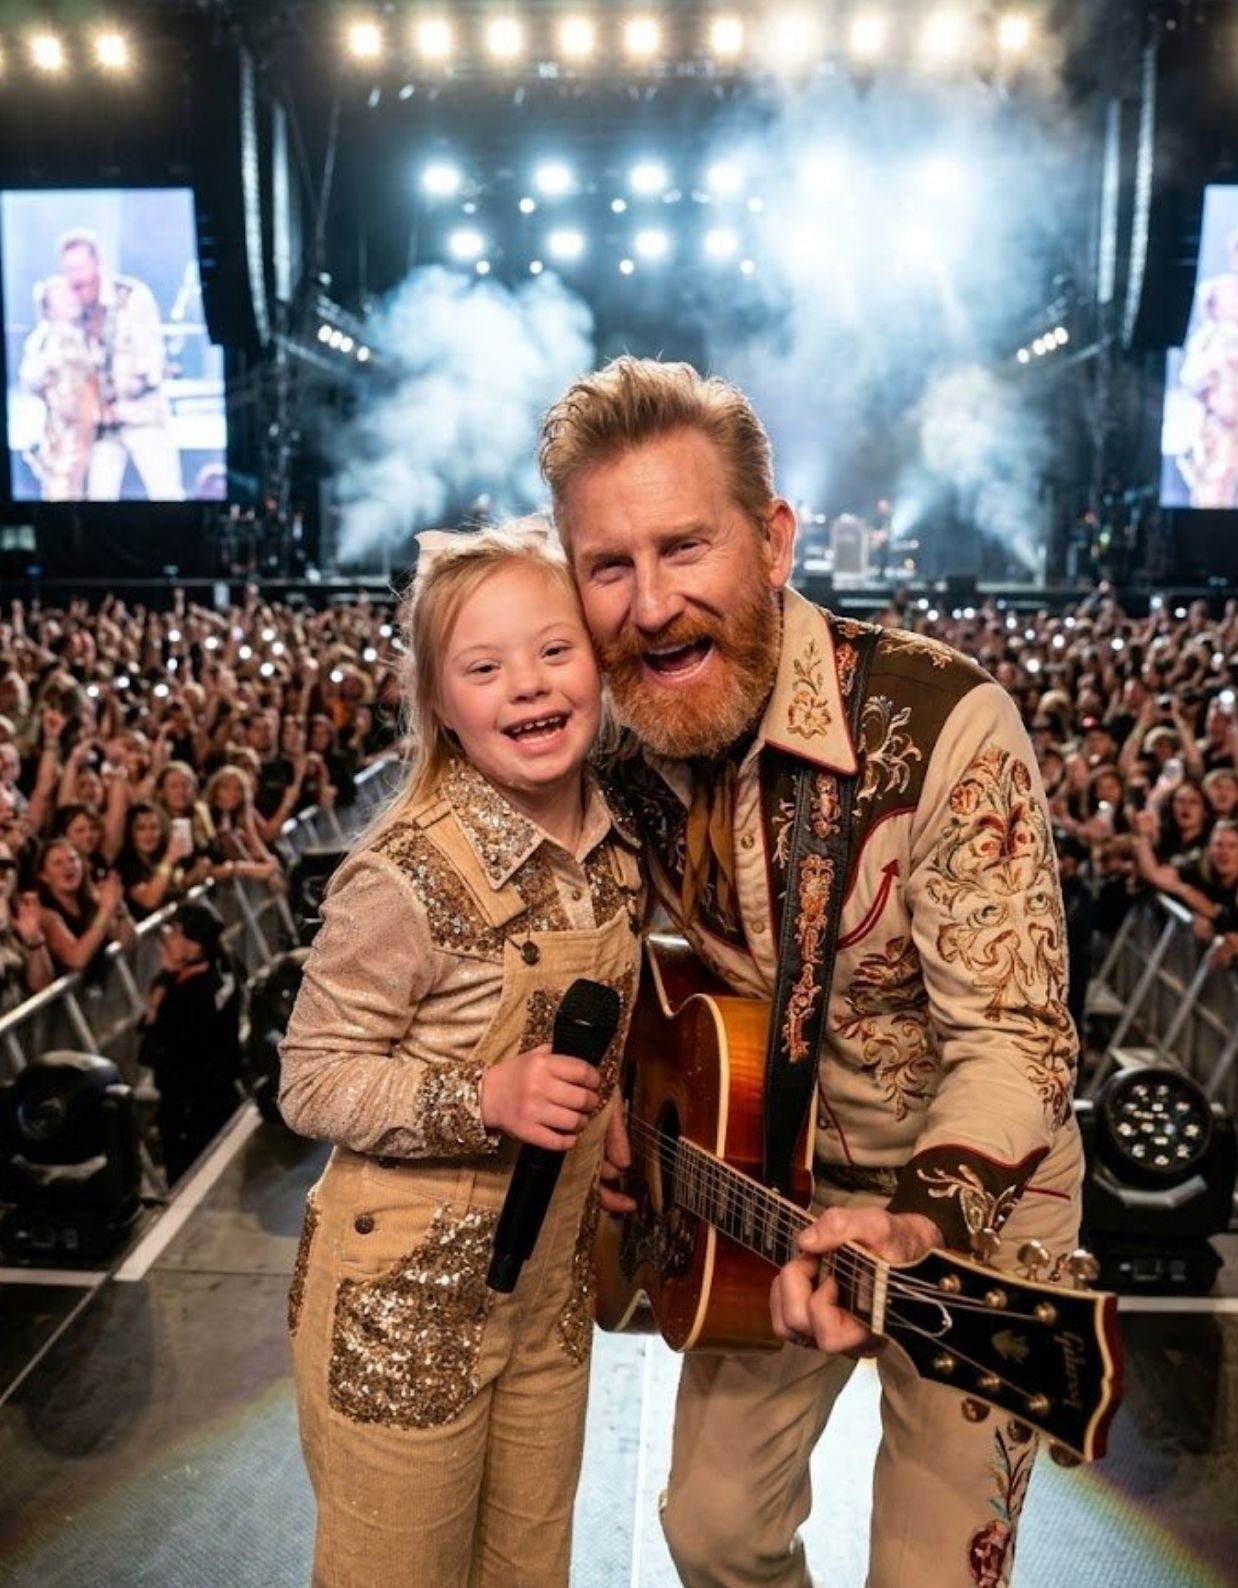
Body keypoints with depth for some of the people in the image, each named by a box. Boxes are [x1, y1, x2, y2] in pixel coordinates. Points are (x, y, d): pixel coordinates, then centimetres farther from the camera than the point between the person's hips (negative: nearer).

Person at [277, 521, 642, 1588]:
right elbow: (310, 1081, -16)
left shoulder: (616, 844, -3)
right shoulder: (408, 875, -23)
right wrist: (483, 1098, -28)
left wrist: (611, 1136, 0)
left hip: (553, 1279, 6)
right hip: (409, 1295, -5)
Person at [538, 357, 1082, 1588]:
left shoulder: (941, 720, -28)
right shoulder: (624, 742, -10)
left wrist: (920, 1226, -41)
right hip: (771, 1182, 5)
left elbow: (1015, 1036, -26)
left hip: (973, 1203, -4)